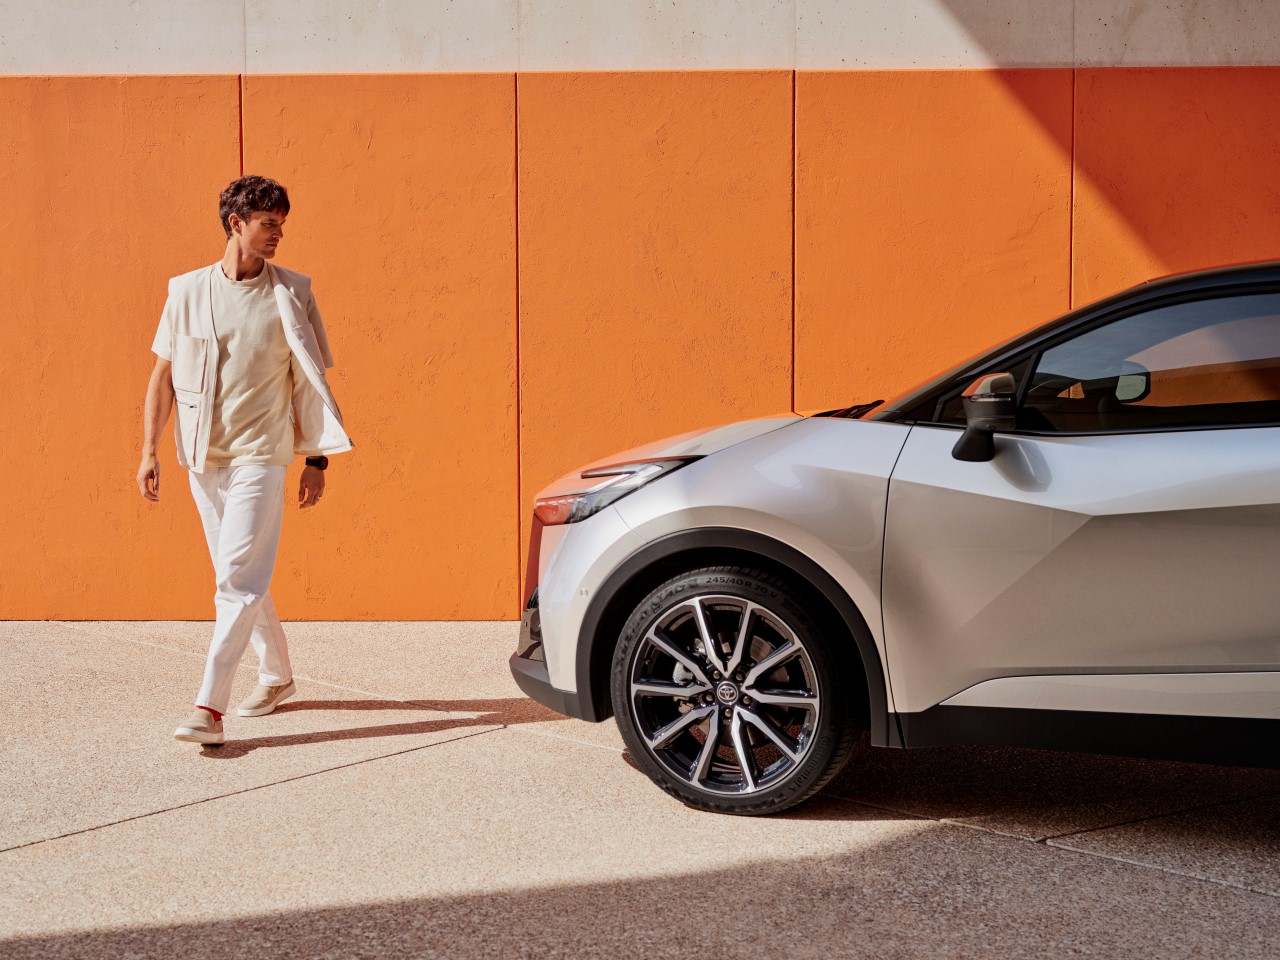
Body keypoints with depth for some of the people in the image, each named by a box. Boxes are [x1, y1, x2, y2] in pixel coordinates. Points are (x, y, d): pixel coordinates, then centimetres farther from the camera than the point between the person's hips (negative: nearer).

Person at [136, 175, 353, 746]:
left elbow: (309, 381, 3)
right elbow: (163, 376, 9)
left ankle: (209, 707, -14)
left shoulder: (291, 294, 0)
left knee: (240, 577, -12)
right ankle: (276, 676, 31)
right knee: (239, 576, 13)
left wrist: (317, 459, 0)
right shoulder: (186, 292, 5)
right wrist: (149, 452, 3)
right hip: (202, 458, 4)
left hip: (260, 457, -3)